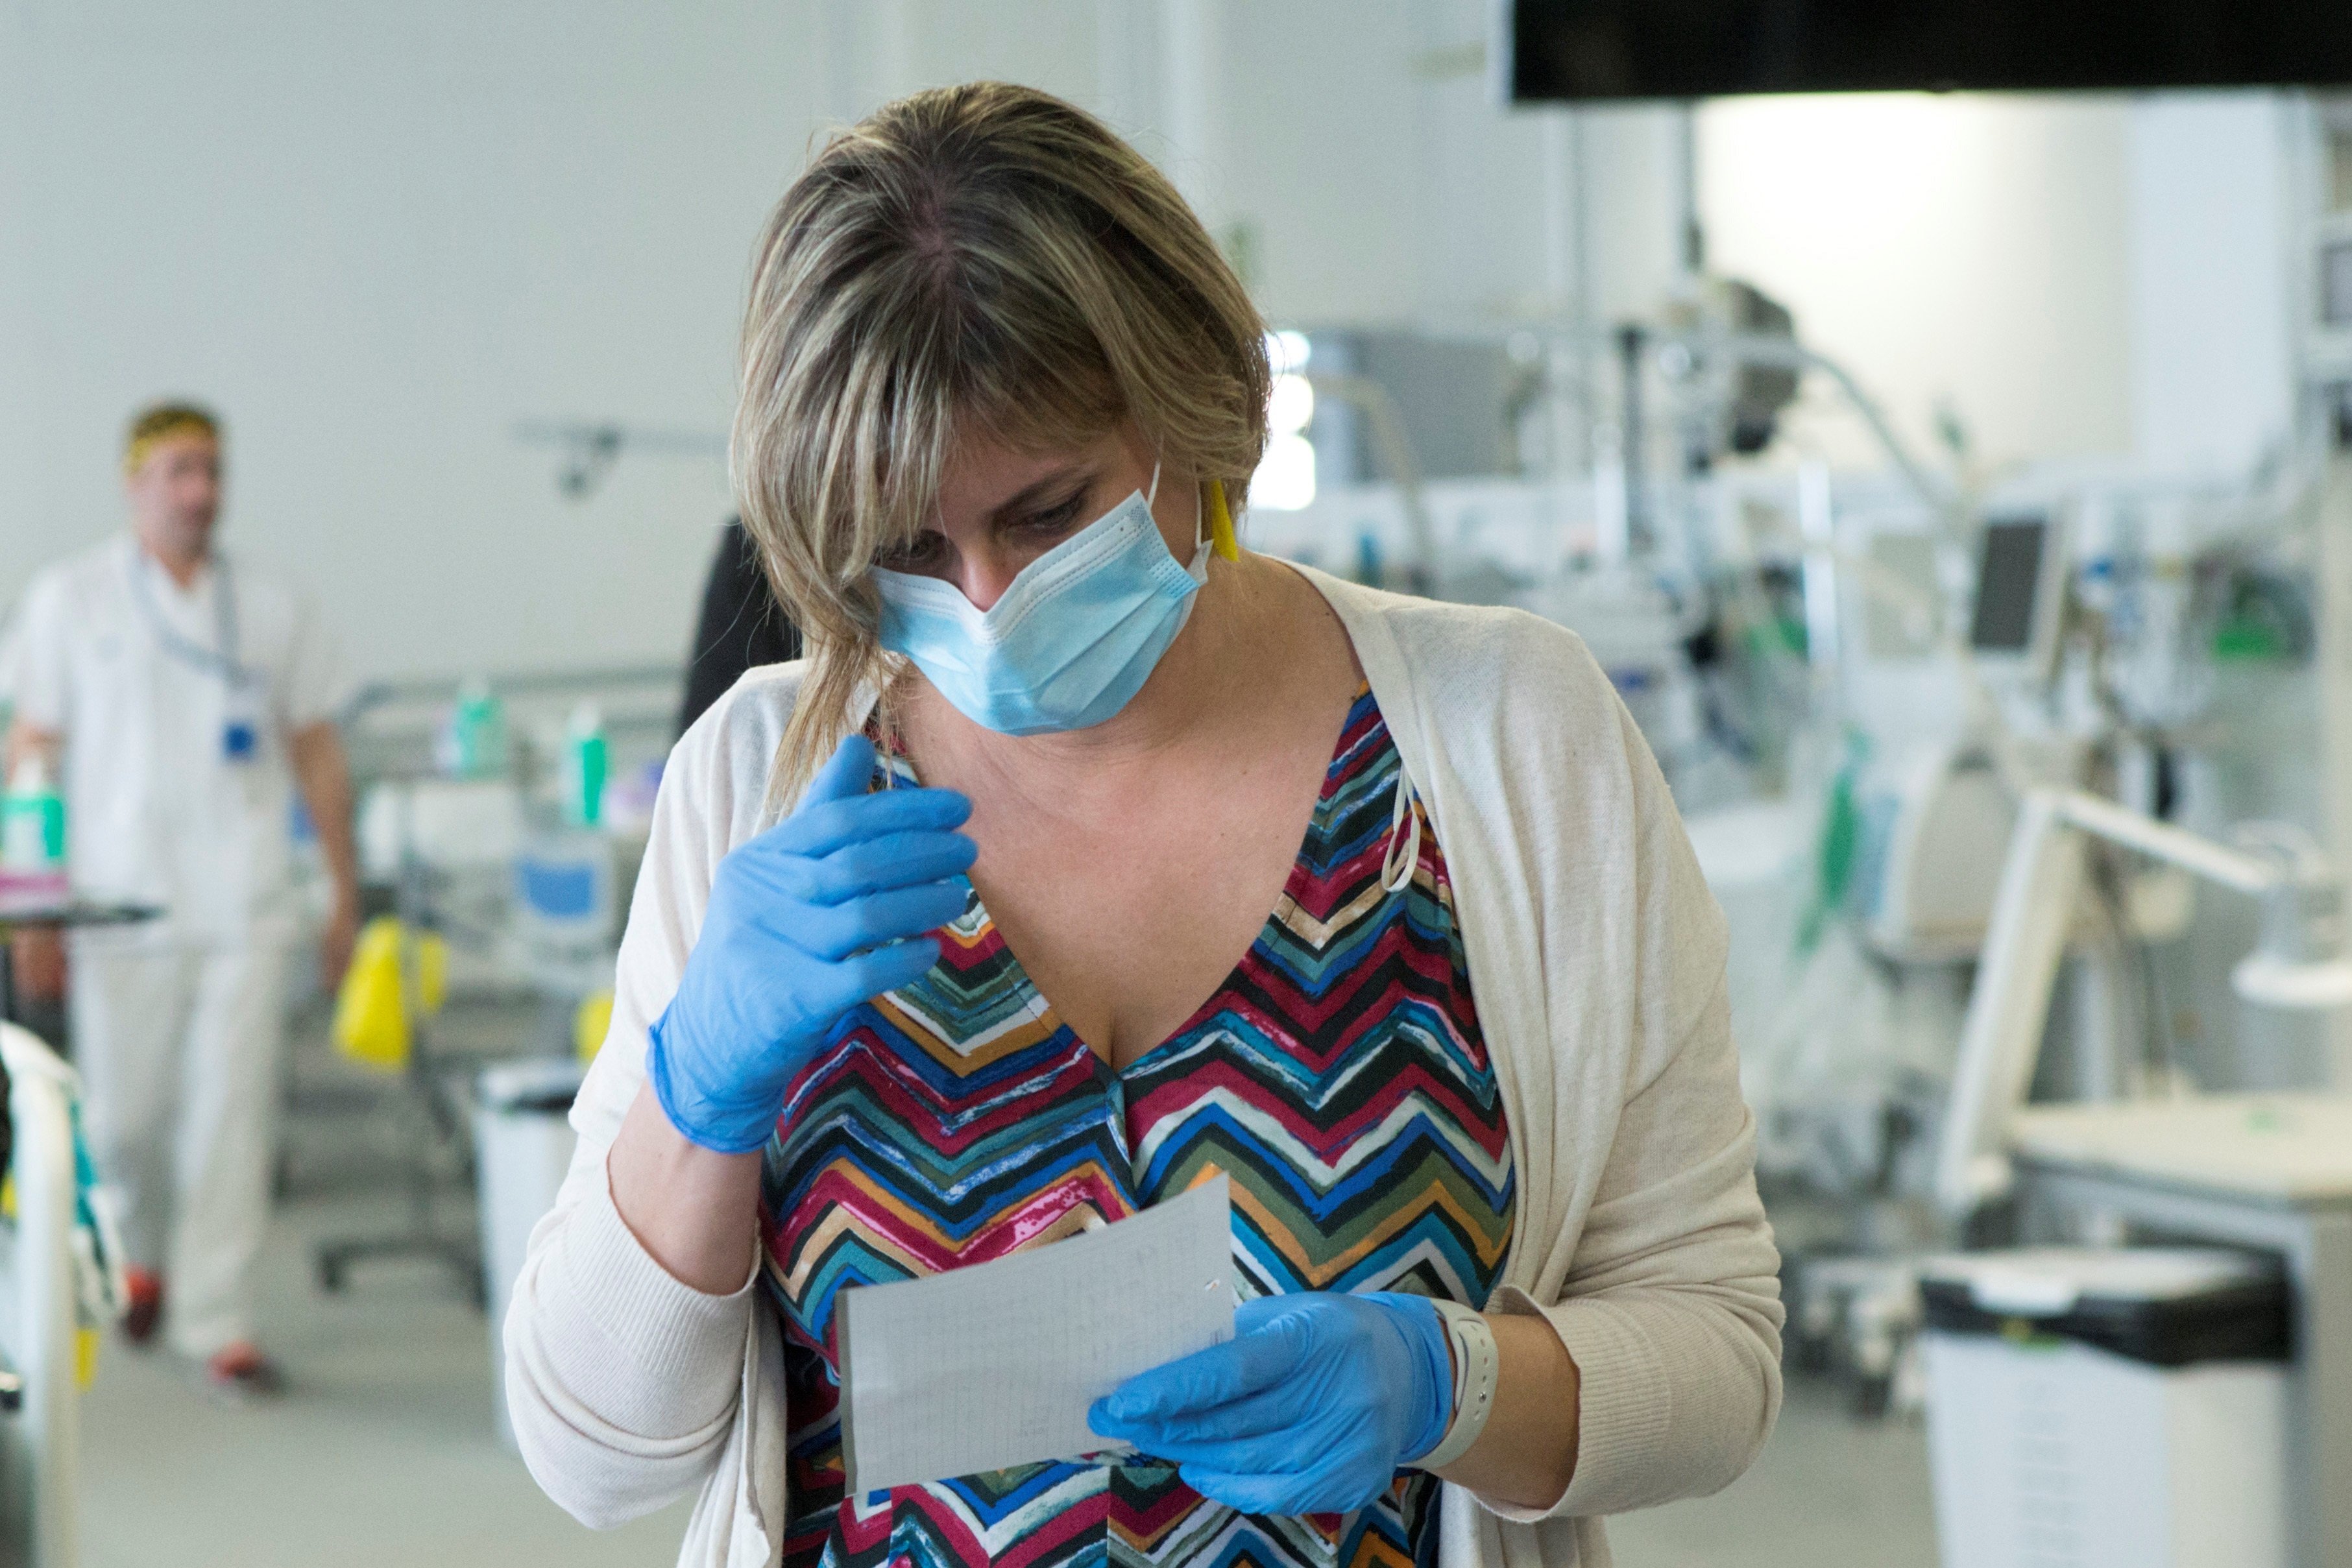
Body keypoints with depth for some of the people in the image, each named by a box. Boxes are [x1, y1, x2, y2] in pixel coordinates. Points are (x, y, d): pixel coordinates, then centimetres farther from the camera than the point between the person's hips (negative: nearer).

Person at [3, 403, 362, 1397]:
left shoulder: (271, 610, 8)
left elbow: (318, 755, 12)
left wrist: (346, 896, 9)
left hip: (243, 910, 1)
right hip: (124, 904, -1)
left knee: (233, 1113, -5)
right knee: (122, 1118, 6)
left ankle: (217, 1322, 2)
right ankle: (148, 1249, 36)